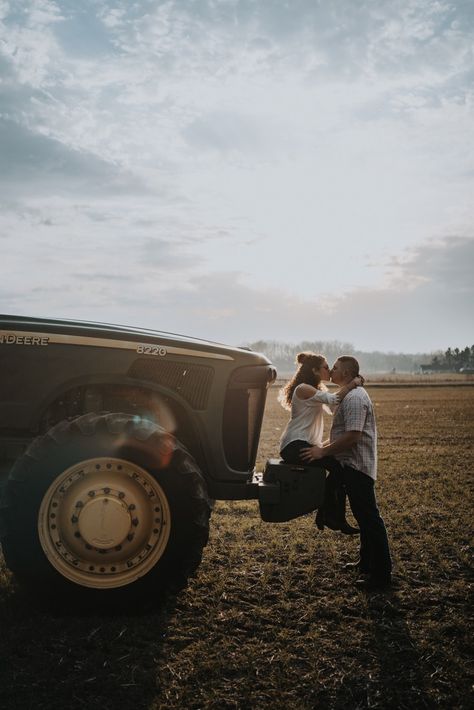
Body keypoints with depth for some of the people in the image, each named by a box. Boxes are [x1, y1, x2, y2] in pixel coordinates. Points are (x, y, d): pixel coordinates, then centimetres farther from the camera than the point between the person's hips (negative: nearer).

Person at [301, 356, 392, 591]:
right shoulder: (351, 395, 16)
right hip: (354, 465, 11)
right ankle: (367, 563, 30)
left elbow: (353, 436, -27)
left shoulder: (354, 398, -19)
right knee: (364, 516, 18)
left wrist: (323, 451, -20)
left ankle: (382, 574, 0)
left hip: (357, 466, -11)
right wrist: (325, 447, 17)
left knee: (369, 518, -6)